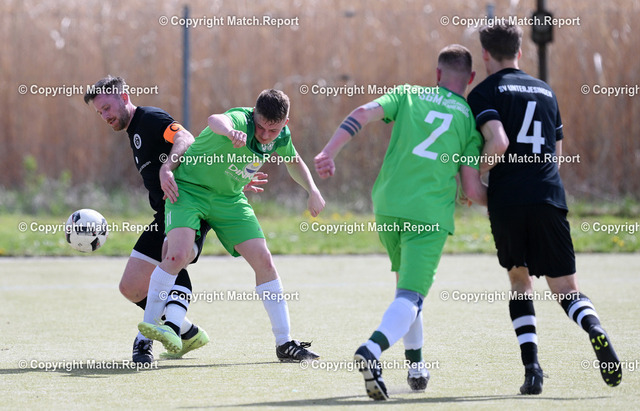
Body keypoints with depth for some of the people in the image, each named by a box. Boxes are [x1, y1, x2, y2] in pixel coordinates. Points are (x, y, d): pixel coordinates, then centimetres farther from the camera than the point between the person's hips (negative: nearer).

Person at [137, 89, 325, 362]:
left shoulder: (281, 137, -7)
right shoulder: (240, 120, -29)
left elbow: (294, 162, 17)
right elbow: (215, 121, -55)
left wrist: (312, 190, 0)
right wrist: (230, 132, -79)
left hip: (230, 199, 6)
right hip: (189, 188, -6)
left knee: (263, 261, -3)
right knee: (178, 254, -26)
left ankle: (284, 344, 5)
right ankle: (148, 329, -14)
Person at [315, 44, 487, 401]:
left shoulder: (409, 95, 13)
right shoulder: (470, 118, 6)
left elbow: (363, 113, -5)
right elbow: (473, 190, 1)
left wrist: (329, 152, -11)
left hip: (388, 207, 4)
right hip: (431, 215, -4)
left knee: (408, 283, 26)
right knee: (411, 297, -9)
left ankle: (416, 365, 29)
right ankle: (373, 349, -37)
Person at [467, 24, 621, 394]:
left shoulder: (485, 93, 3)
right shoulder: (546, 91, 20)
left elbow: (499, 143, -14)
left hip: (507, 200, -2)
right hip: (549, 197, 2)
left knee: (519, 279, 17)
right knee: (566, 289, 5)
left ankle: (532, 365, 0)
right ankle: (594, 328, -29)